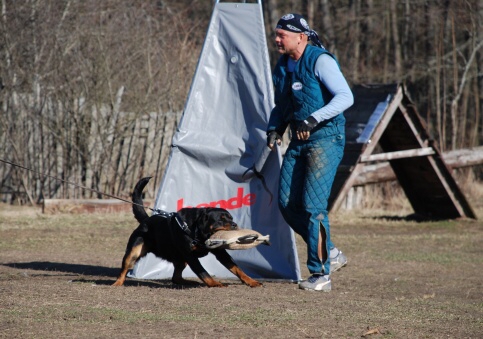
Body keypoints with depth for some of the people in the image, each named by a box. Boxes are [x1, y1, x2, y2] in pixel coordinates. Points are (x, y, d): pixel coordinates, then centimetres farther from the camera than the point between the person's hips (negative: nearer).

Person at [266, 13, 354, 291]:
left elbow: (346, 96, -22)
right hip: (299, 142, 8)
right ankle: (331, 254, 19)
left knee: (313, 205, -14)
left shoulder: (320, 60, -12)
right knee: (288, 204, 3)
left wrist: (313, 119, -31)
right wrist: (275, 128, 5)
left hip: (326, 138, -8)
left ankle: (321, 275, -7)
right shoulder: (283, 67, 12)